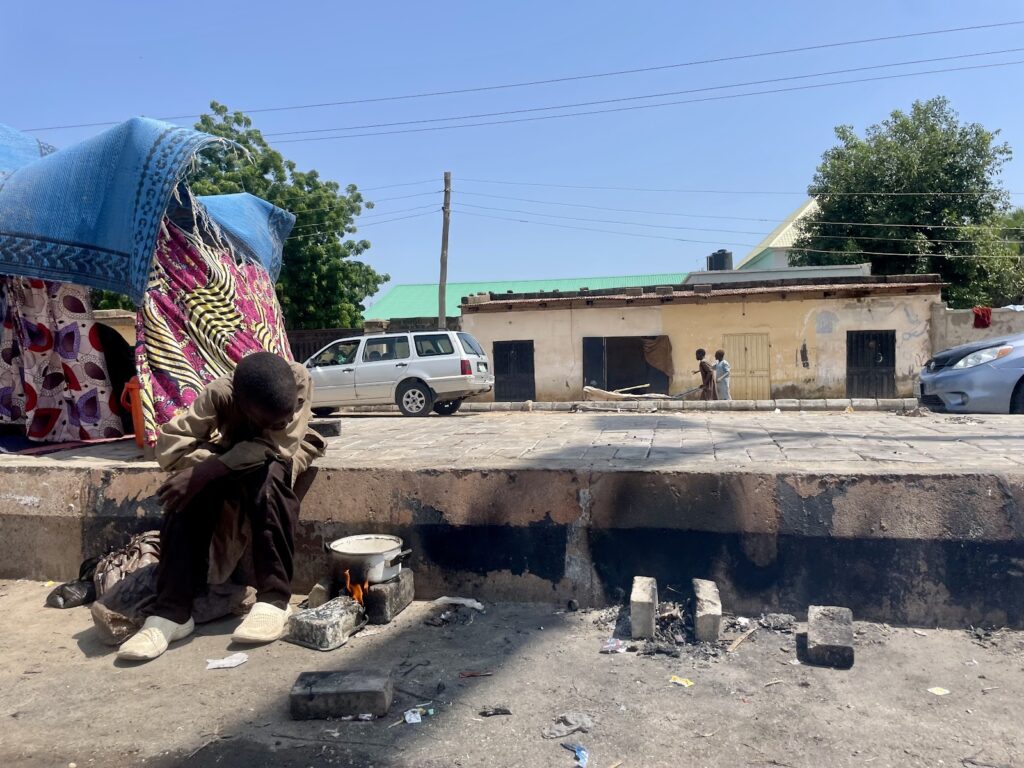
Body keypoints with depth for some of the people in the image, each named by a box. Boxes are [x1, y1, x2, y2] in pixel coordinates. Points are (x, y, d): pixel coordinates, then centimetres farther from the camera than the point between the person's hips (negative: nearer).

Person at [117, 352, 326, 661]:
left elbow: (279, 447, -37)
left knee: (265, 475, -37)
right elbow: (168, 444, -31)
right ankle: (171, 612, -24)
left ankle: (274, 600, -31)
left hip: (280, 463, -1)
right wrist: (211, 465, -38)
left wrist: (213, 469, -42)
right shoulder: (219, 394, -30)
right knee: (187, 490, -30)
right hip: (230, 461, 2)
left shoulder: (299, 381, -34)